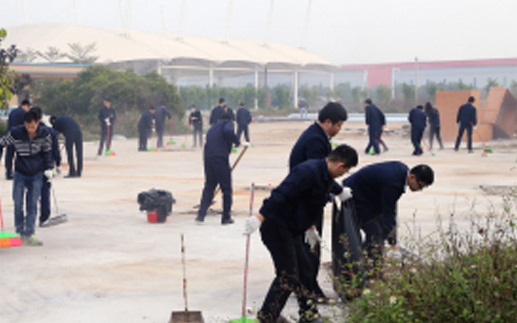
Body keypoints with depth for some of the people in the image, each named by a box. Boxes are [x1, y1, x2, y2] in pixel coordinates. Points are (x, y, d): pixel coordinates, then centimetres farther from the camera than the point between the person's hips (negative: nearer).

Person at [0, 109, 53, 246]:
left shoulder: (44, 134, -12)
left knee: (32, 206, 1)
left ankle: (28, 235, 4)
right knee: (18, 204, 3)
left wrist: (48, 168, 0)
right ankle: (19, 232, 18)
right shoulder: (15, 133, -18)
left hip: (36, 174, 1)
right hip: (20, 173, -1)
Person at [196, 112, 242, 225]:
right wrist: (237, 142, -7)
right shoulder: (228, 123, 9)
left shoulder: (212, 128, 30)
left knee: (209, 187, 16)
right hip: (221, 159, -7)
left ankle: (201, 214, 8)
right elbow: (228, 131, -16)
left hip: (208, 159, 7)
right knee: (226, 188, 3)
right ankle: (226, 217, 7)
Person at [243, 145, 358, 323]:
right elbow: (281, 194, -32)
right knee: (287, 276, -10)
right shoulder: (308, 172, -24)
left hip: (291, 231, 10)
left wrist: (310, 227, 34)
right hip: (277, 228, -10)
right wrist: (260, 217, -37)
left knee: (304, 271, 17)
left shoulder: (326, 178, 10)